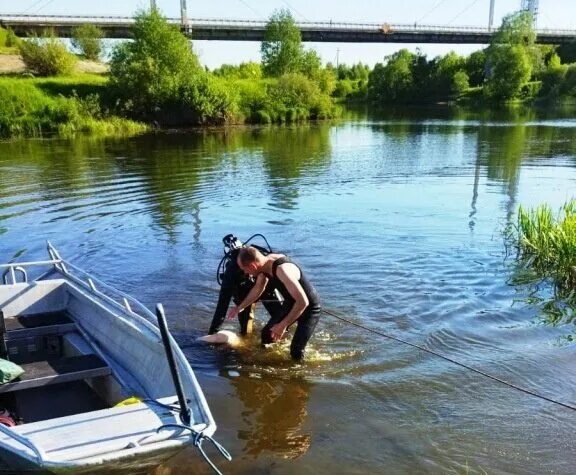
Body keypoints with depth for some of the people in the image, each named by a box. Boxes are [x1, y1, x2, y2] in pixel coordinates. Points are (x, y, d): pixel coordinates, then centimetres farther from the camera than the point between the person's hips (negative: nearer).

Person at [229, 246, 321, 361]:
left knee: (296, 352, -14)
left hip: (309, 308, -8)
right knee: (267, 334, 6)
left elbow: (303, 302, -38)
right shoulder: (266, 262, -11)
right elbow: (258, 288, 10)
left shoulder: (282, 270, -37)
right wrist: (239, 307, 17)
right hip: (290, 303, 8)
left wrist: (283, 325, -30)